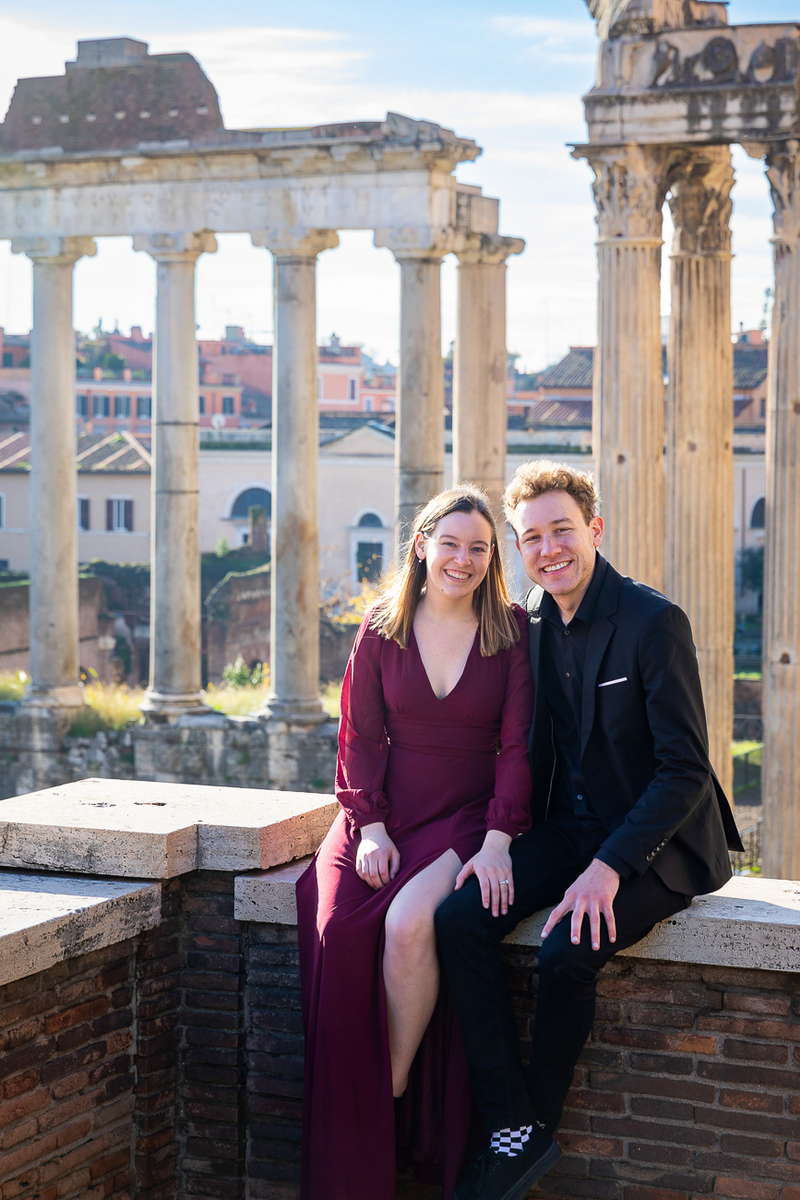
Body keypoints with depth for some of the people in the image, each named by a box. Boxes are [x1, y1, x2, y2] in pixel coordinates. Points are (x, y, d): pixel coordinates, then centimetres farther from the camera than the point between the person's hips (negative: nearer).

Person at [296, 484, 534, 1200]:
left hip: (468, 819, -2)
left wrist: (498, 841, -15)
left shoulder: (512, 632, 1)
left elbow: (517, 746, -3)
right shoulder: (383, 630, 7)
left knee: (408, 924, -33)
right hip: (386, 813, 2)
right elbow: (360, 738, 6)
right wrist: (370, 827, -8)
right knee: (338, 930, -25)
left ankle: (395, 1094, -12)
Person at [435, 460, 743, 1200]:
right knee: (460, 918, -18)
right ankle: (511, 1127, -15)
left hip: (655, 843, -6)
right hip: (568, 829, 6)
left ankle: (536, 1132, -5)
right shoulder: (531, 626, 6)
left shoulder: (654, 622, -14)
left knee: (568, 951, -30)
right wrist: (501, 842, -3)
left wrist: (611, 867, -26)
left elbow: (685, 770, -17)